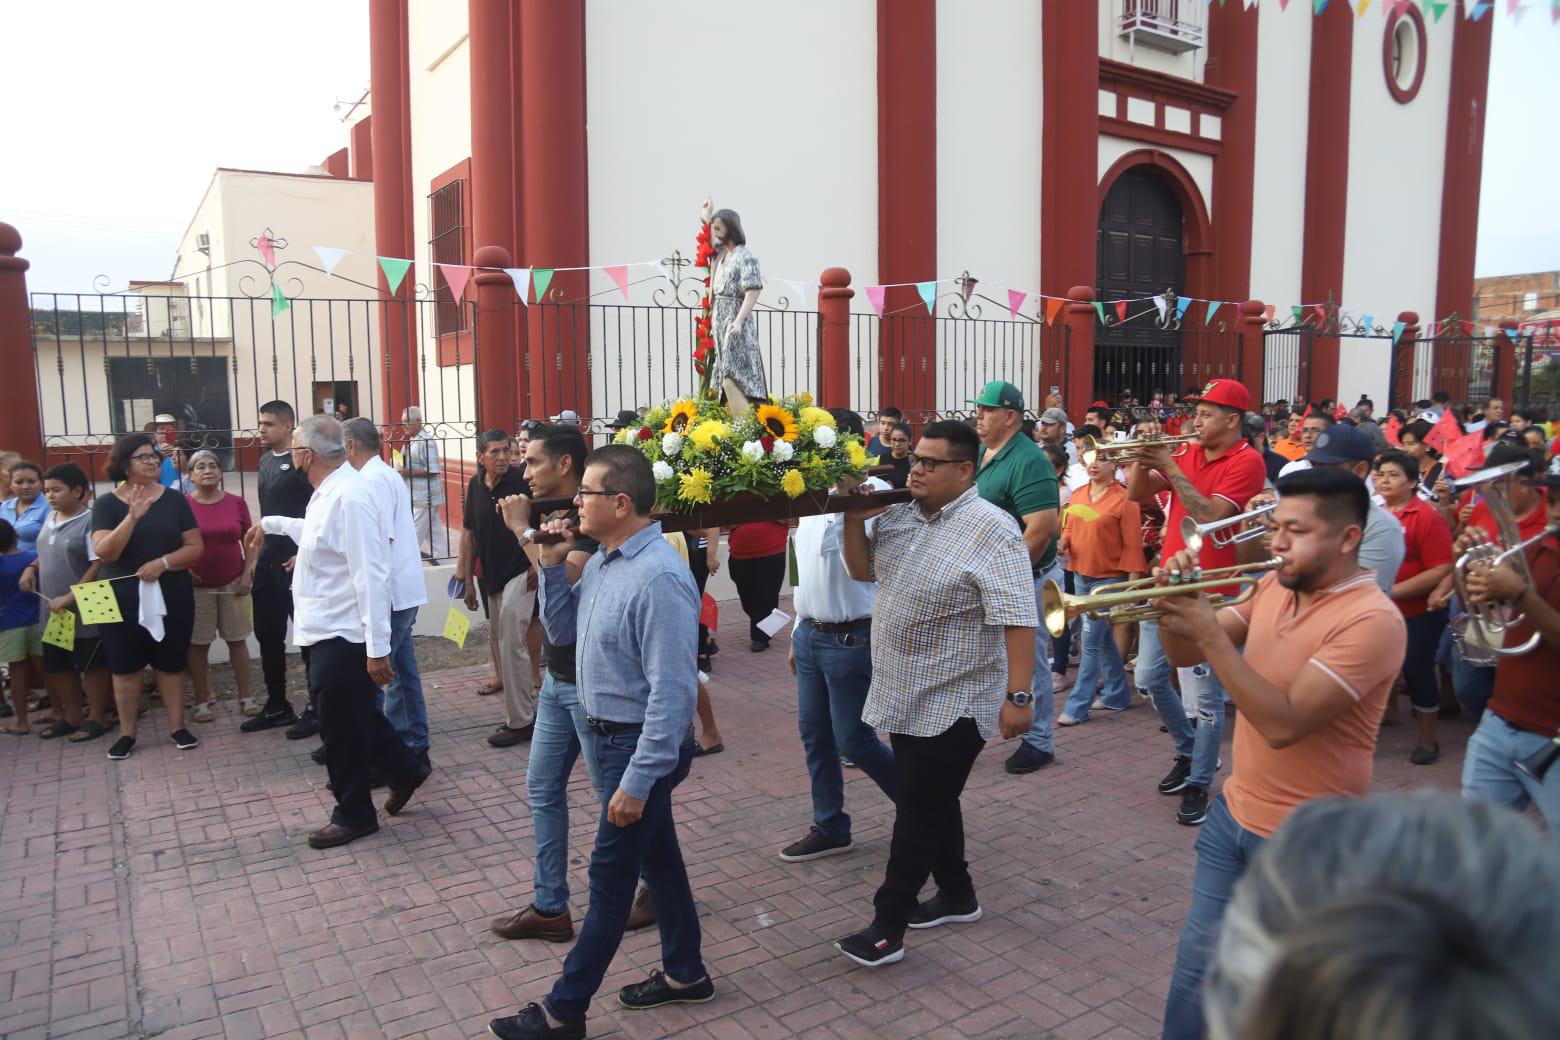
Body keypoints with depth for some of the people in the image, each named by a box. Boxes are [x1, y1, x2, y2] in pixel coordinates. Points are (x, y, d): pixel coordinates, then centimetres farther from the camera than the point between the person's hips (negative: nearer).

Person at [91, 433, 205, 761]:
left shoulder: (175, 499, 1)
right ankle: (126, 733, 19)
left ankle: (177, 726, 18)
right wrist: (132, 516, -25)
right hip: (122, 599, 0)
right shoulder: (107, 503, -2)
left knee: (170, 664, 8)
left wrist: (163, 563, -18)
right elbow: (104, 553, -14)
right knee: (125, 667, 7)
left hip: (171, 596, 1)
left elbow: (196, 547, -2)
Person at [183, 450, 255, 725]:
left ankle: (245, 697, 15)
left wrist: (248, 573, -2)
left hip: (233, 583, 1)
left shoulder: (237, 503, 0)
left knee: (237, 640, 7)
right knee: (198, 644, 5)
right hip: (197, 585, -1)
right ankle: (202, 701, 15)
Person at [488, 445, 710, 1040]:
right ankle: (685, 974, 39)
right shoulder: (601, 562, 3)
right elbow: (562, 631, 13)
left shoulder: (658, 578, -26)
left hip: (642, 745, -9)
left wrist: (637, 781, -25)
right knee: (657, 857, 21)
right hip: (613, 737, 9)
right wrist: (552, 566, -1)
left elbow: (672, 692, -27)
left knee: (610, 879, 5)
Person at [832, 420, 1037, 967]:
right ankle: (957, 895, 39)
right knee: (931, 801, 20)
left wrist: (1018, 696, -26)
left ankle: (888, 927, 12)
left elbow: (1017, 619, -22)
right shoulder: (901, 515, 6)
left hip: (953, 703, -8)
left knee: (919, 811, 0)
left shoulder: (992, 531, -18)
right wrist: (854, 519, -3)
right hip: (907, 697, 8)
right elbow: (862, 569, 13)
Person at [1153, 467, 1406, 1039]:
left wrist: (1211, 632, -30)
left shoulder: (1372, 620, -22)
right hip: (1234, 813, 7)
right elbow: (1184, 655, 4)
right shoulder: (1273, 587, 1)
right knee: (1198, 967, 17)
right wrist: (1176, 603, -15)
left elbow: (1283, 724, -29)